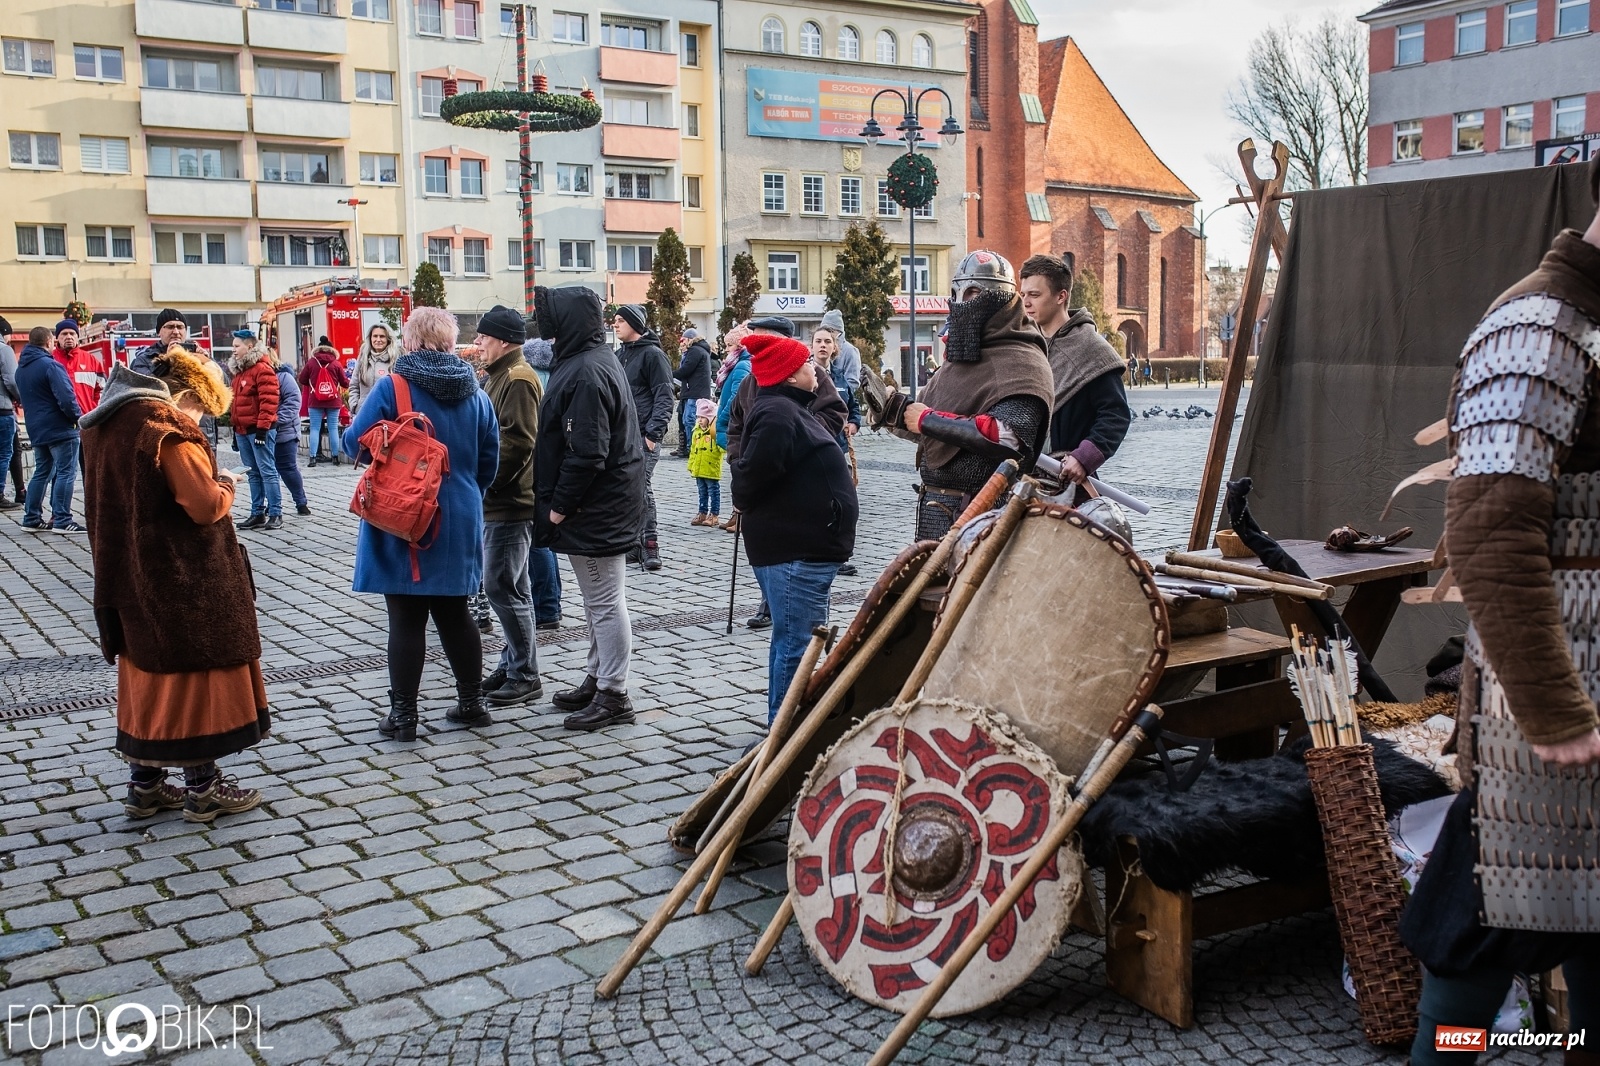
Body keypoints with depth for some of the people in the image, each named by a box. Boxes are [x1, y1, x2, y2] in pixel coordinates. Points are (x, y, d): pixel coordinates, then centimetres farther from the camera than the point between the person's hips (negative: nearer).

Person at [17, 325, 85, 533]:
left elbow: (22, 398, 21)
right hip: (60, 429, -9)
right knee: (66, 473, -4)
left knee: (41, 472, 16)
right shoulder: (50, 365, -16)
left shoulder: (21, 368, 12)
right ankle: (62, 521, -6)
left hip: (37, 430, 9)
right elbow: (66, 398, -21)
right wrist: (78, 418, -8)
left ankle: (31, 518, 17)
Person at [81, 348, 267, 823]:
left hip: (127, 578, 8)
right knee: (193, 671, 2)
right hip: (181, 582, -8)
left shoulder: (103, 422, 10)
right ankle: (203, 789, 10)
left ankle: (144, 785, 24)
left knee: (146, 674, 16)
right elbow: (204, 505, -23)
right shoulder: (169, 424, -18)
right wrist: (226, 483, -3)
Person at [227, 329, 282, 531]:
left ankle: (275, 514, -3)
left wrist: (262, 428, -20)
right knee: (253, 473, 10)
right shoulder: (239, 370, 17)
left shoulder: (262, 368, -11)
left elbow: (268, 400, -18)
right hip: (242, 430, 9)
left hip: (260, 429, -9)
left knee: (267, 471, -6)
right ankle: (257, 514, 14)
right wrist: (235, 428, 19)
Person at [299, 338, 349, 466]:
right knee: (333, 428, 5)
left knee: (315, 429, 3)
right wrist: (349, 382, 24)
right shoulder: (336, 364, -2)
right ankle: (335, 457, 6)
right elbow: (345, 383, 2)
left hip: (315, 402, 0)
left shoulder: (311, 363, -1)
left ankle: (313, 457, -3)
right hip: (333, 402, 0)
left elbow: (302, 380, 4)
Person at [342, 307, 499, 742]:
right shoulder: (474, 393, 2)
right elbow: (489, 460, 7)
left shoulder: (391, 387, -12)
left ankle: (403, 715, 9)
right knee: (454, 613, 16)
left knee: (406, 619, 3)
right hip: (459, 525, 4)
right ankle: (472, 702, 24)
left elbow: (355, 443, -10)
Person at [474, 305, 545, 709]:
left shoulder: (518, 379, -15)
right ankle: (514, 663, 24)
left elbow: (516, 442, -23)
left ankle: (525, 676, 0)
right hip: (497, 500, 11)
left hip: (510, 502, -11)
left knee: (502, 586, -8)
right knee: (509, 586, 15)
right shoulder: (498, 376, 18)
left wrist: (483, 482, -17)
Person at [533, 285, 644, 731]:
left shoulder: (586, 373, -20)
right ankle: (598, 679, 30)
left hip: (595, 509, -11)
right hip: (604, 505, 11)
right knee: (600, 600, 18)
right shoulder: (597, 359, 13)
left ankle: (613, 696, 5)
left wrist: (559, 506, -16)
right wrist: (559, 503, 18)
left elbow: (586, 453, -25)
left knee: (604, 602, -3)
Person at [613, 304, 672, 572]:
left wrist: (653, 432, -18)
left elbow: (664, 397, -11)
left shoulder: (652, 354, -6)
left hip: (643, 438, -8)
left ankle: (650, 544, -3)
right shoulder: (620, 354, 17)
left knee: (641, 488, -9)